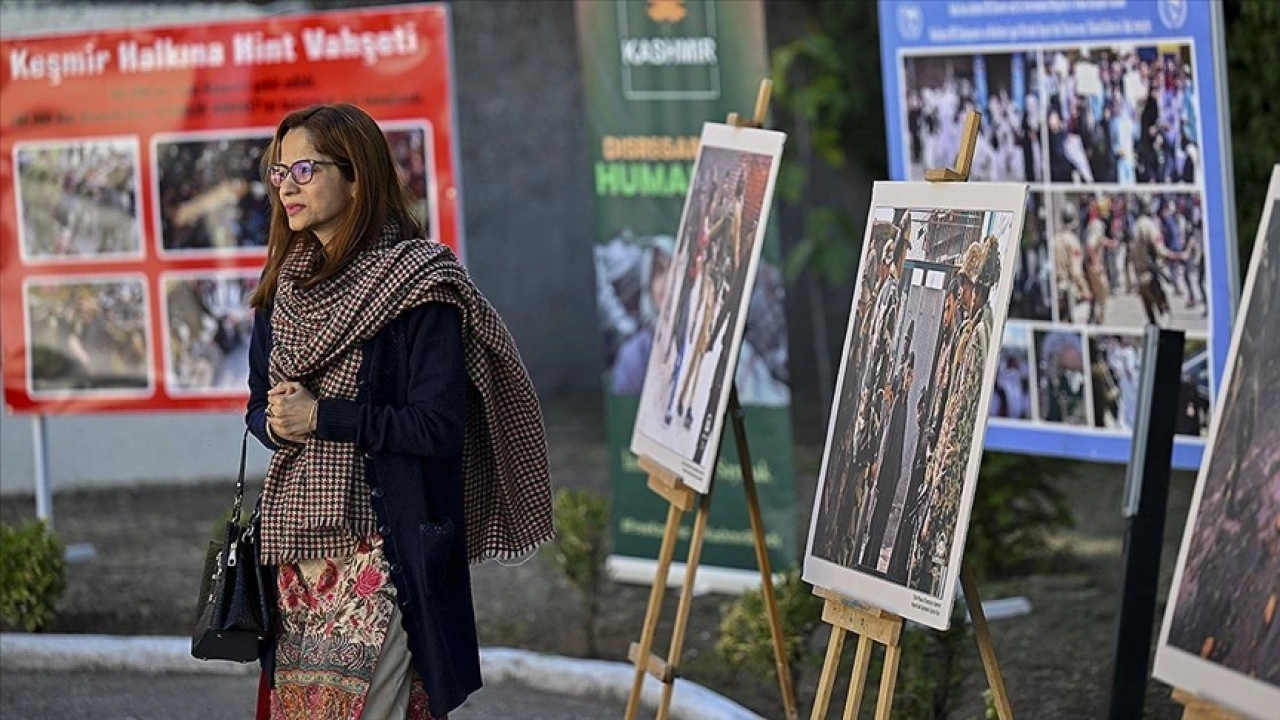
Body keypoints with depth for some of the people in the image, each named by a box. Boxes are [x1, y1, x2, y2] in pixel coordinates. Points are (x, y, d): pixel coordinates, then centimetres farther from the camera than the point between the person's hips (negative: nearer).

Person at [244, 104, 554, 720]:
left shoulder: (418, 284, -8)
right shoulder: (286, 283, 12)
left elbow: (439, 426, -14)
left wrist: (321, 417, -15)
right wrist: (275, 423, -5)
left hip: (382, 543, -6)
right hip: (297, 540, 6)